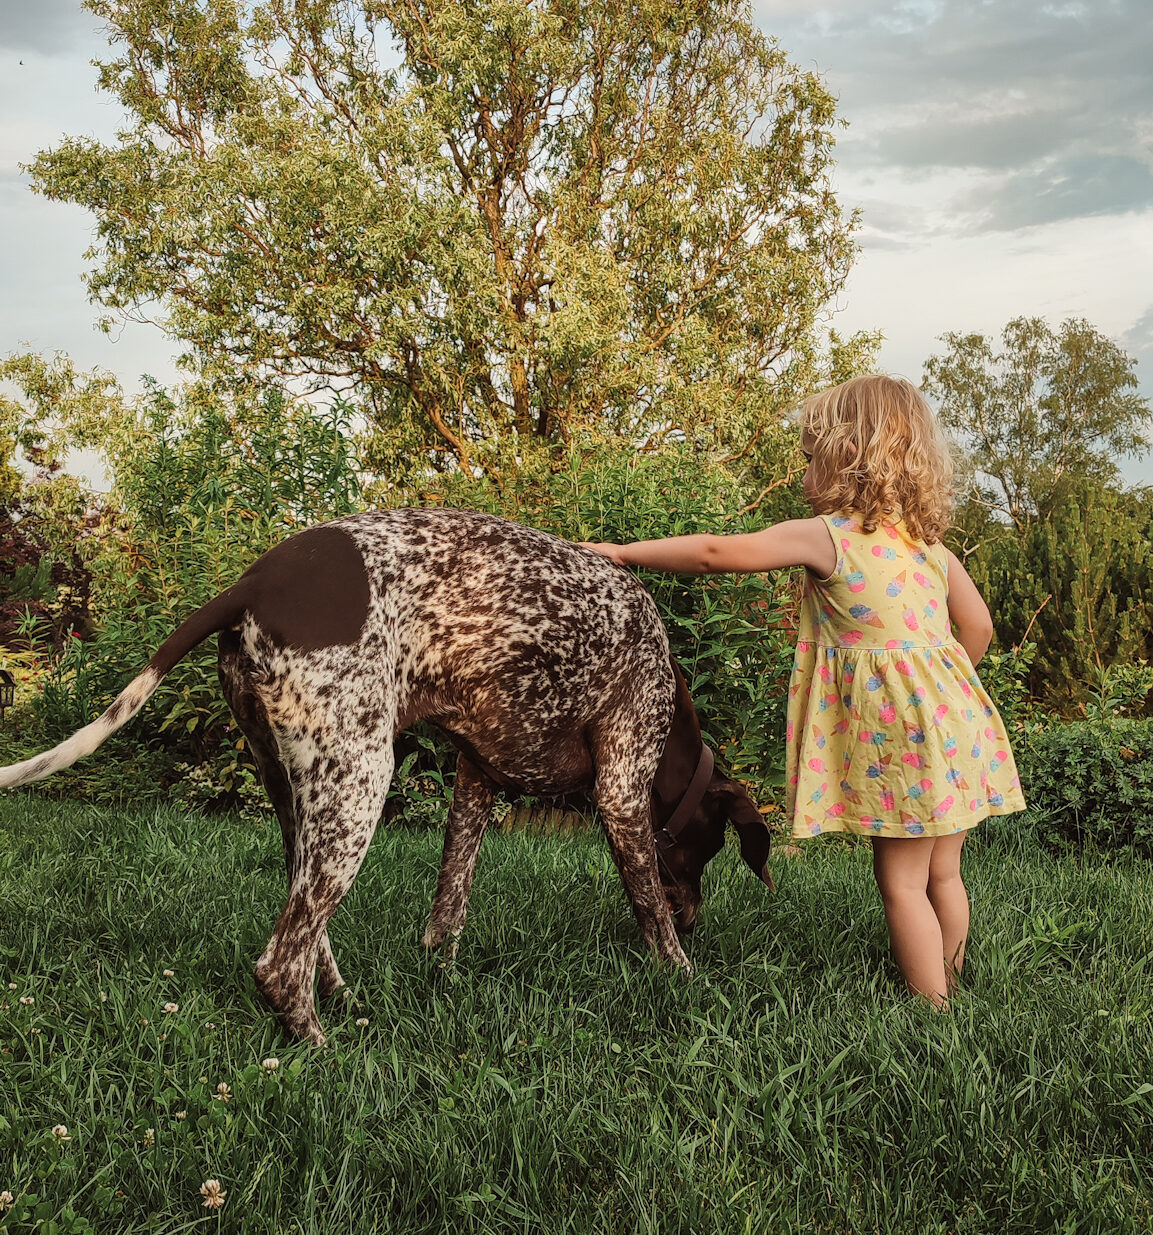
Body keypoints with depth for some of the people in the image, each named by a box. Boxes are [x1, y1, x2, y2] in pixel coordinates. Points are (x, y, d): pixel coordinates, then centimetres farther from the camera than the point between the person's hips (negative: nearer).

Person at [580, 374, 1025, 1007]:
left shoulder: (825, 537, -11)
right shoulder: (929, 540, 8)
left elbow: (715, 553, -10)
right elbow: (977, 625, 12)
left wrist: (623, 551, 0)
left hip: (896, 730, -7)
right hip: (955, 720, 8)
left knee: (902, 882, 4)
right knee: (943, 873, 18)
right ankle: (949, 982, 30)